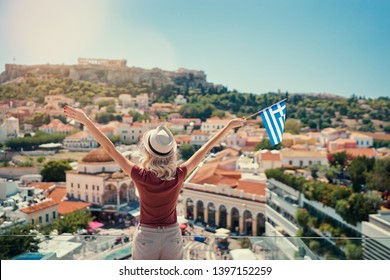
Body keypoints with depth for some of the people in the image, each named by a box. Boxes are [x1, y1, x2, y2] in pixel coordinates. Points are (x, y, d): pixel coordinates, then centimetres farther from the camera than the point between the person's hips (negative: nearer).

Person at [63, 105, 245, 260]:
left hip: (146, 238, -2)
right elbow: (205, 149, -8)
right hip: (172, 237, 2)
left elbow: (109, 149, -20)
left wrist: (85, 120, -16)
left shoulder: (141, 176, -22)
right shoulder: (179, 175, -16)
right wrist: (229, 125, 1)